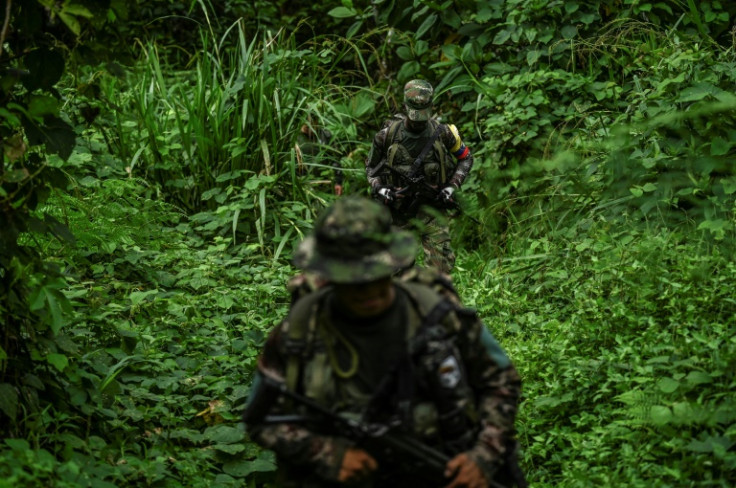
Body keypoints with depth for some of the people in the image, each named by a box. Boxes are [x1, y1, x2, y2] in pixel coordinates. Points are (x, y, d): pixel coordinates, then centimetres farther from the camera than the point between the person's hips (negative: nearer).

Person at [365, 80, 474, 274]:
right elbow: (371, 165, 8)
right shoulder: (387, 134, -9)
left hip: (432, 208, -1)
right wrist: (379, 189, -10)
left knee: (441, 264, -12)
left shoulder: (442, 133, -9)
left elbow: (466, 158, 9)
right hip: (398, 207, 1)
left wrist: (452, 187, -3)